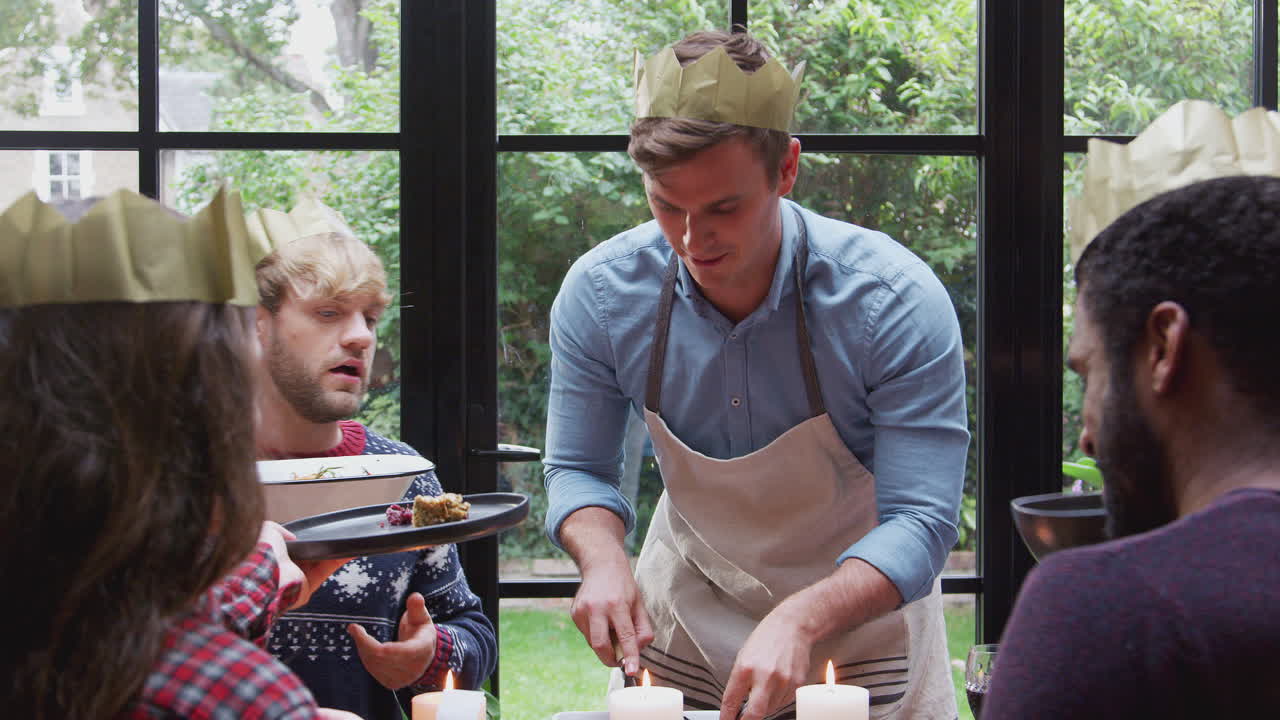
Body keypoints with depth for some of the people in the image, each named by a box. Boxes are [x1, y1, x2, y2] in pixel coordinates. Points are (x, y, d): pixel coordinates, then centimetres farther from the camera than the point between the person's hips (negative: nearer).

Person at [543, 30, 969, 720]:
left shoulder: (896, 301, -27)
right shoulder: (599, 293, -18)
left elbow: (920, 522, -27)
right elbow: (577, 470, -5)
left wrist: (801, 619, -44)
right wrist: (603, 560, -27)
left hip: (858, 610, -2)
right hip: (684, 614, 2)